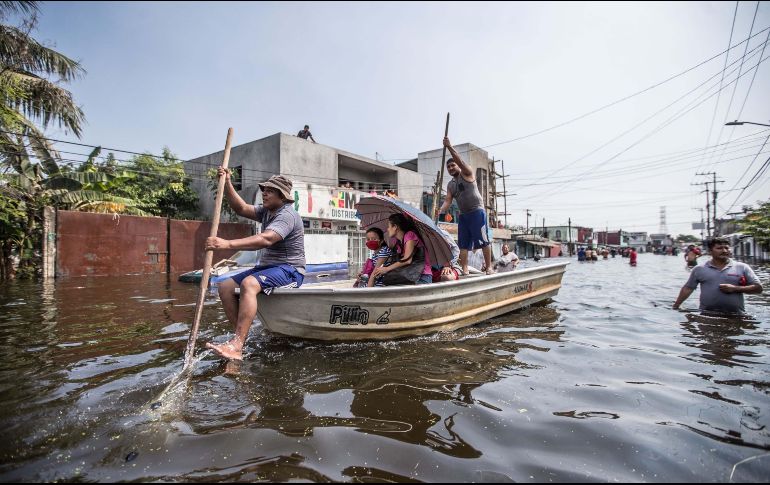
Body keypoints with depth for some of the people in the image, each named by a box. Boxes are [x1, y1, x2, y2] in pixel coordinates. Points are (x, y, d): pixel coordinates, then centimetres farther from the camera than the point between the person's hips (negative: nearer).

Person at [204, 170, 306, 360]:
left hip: (289, 271, -10)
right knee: (225, 287, -2)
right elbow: (242, 209, 10)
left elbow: (265, 239, -33)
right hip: (268, 266, 10)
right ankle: (242, 336, -6)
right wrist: (227, 183, 1)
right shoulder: (267, 211, 16)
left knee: (249, 284, -35)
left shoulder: (287, 216, -17)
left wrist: (228, 244, -40)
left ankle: (236, 346, -36)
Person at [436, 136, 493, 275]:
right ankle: (464, 269, 4)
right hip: (463, 215, 6)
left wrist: (449, 146, -25)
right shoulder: (450, 185, 14)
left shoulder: (467, 174, 0)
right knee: (463, 243, 2)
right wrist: (440, 210, -18)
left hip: (477, 211, -6)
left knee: (483, 240, -6)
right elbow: (448, 201, 2)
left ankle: (489, 267, 0)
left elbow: (460, 161, -19)